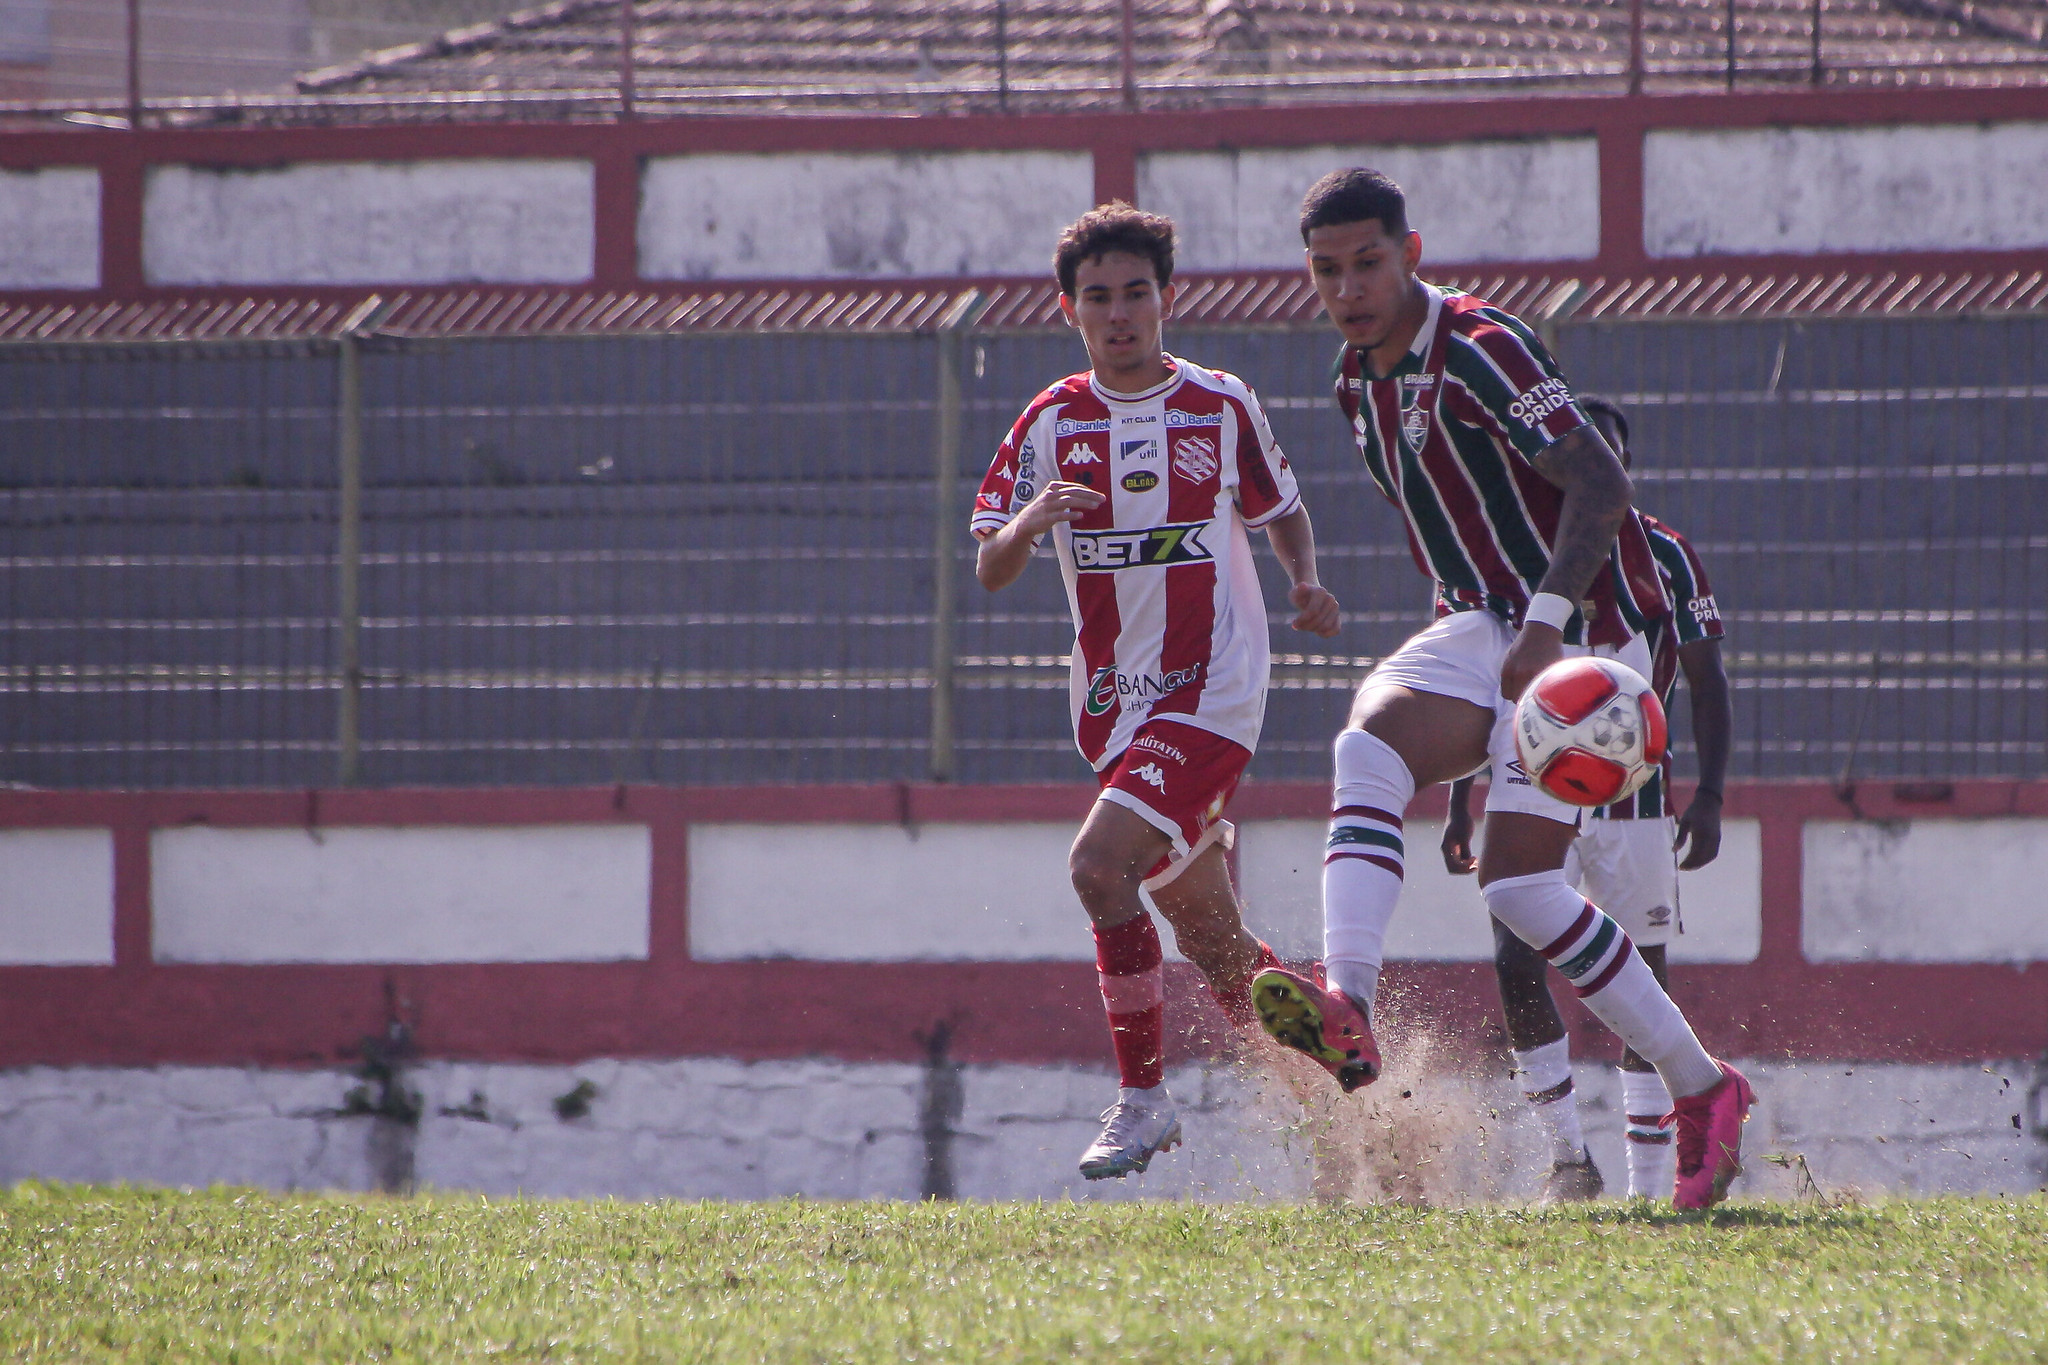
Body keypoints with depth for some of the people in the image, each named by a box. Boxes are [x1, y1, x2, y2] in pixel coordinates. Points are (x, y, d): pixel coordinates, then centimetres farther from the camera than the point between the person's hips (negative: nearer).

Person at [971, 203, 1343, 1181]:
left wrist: (1304, 583, -7)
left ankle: (1142, 1098, -14)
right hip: (1113, 701, 4)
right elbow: (989, 572, 0)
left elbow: (1281, 511, 14)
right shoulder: (1052, 423, 3)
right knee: (1208, 934, 10)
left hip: (1208, 690, -4)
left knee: (1100, 865, -23)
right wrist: (1027, 525, -22)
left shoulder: (1221, 406, -1)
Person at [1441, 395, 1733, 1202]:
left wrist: (1710, 794, -5)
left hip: (1633, 797, -1)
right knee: (1517, 966, -15)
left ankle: (1649, 1186, 7)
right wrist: (1458, 803, 6)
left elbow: (1706, 682, 5)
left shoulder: (1663, 557, 2)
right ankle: (1568, 1158, -2)